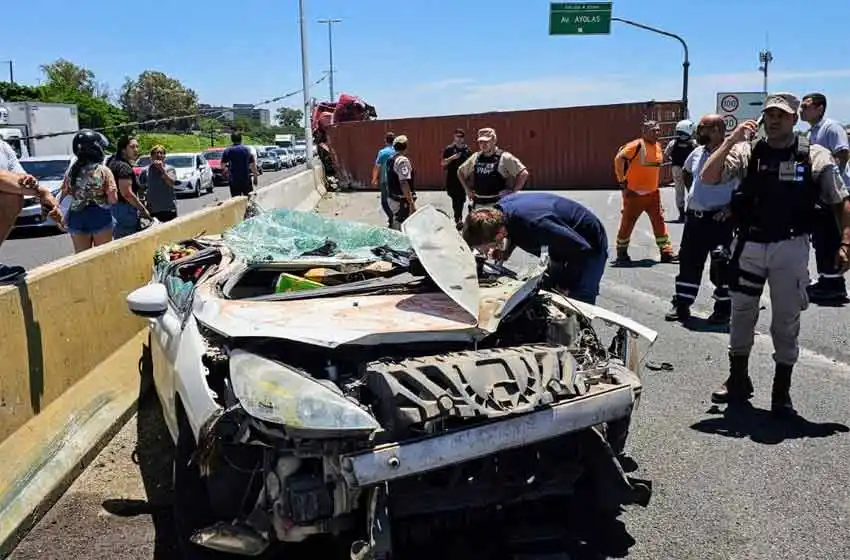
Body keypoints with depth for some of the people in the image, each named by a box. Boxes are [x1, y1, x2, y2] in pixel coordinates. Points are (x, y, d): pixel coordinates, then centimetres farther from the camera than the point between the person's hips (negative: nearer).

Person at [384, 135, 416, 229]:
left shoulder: (390, 159, 11)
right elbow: (404, 183, -24)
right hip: (401, 201, -10)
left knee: (396, 223, 19)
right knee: (402, 228, -5)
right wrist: (411, 203, -24)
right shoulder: (403, 160, -17)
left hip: (391, 198, 10)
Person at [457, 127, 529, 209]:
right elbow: (460, 171, 25)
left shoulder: (505, 158, -6)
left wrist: (513, 191, -11)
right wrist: (467, 189, 16)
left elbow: (524, 173, -10)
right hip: (478, 204, 6)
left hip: (497, 204, -6)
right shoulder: (475, 157, 11)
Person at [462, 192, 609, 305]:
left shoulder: (533, 224, -43)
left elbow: (582, 249, -33)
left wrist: (566, 284, -21)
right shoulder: (500, 209, -19)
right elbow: (514, 231, 8)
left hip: (589, 246, -8)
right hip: (564, 244, 8)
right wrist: (506, 251, -13)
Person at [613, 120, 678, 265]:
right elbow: (619, 159, -22)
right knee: (627, 223, 1)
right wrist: (622, 181, -19)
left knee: (659, 221, 7)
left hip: (652, 193, 7)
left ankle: (666, 252, 13)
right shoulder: (637, 145, -16)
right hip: (634, 193, -7)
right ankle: (621, 254, 13)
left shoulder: (658, 147, 9)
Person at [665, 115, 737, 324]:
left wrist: (731, 208, -18)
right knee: (688, 262, 12)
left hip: (719, 219, -7)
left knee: (721, 267, 2)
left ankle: (723, 310, 14)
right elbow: (685, 171, 31)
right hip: (694, 217, 7)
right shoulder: (697, 152, 10)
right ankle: (681, 306, 22)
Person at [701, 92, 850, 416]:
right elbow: (708, 178, -11)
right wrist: (731, 141, -16)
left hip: (791, 247, -1)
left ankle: (782, 391, 21)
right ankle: (738, 381, 29)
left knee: (786, 320, 6)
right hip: (749, 245, 1)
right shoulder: (746, 152, 1)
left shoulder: (816, 157, -1)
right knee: (741, 315, 12)